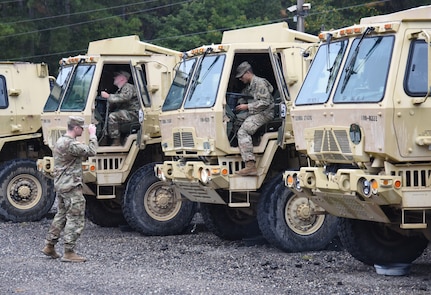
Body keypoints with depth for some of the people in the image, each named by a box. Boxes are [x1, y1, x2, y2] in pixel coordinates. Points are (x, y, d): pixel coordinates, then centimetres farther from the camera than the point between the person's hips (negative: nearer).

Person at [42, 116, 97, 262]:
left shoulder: (60, 141, 13)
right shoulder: (70, 144, -20)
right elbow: (91, 151, -22)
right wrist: (92, 135, -11)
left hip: (60, 185, 10)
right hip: (71, 187, -10)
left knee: (61, 216, 20)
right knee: (76, 220, -5)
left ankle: (49, 246, 24)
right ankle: (69, 253, -5)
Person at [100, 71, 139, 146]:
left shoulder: (128, 87, -6)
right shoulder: (120, 90, 25)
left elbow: (124, 98, -26)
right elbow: (114, 104, 22)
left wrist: (108, 96, -22)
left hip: (132, 113, -10)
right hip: (125, 113, 10)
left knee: (112, 116, -29)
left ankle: (116, 142, -28)